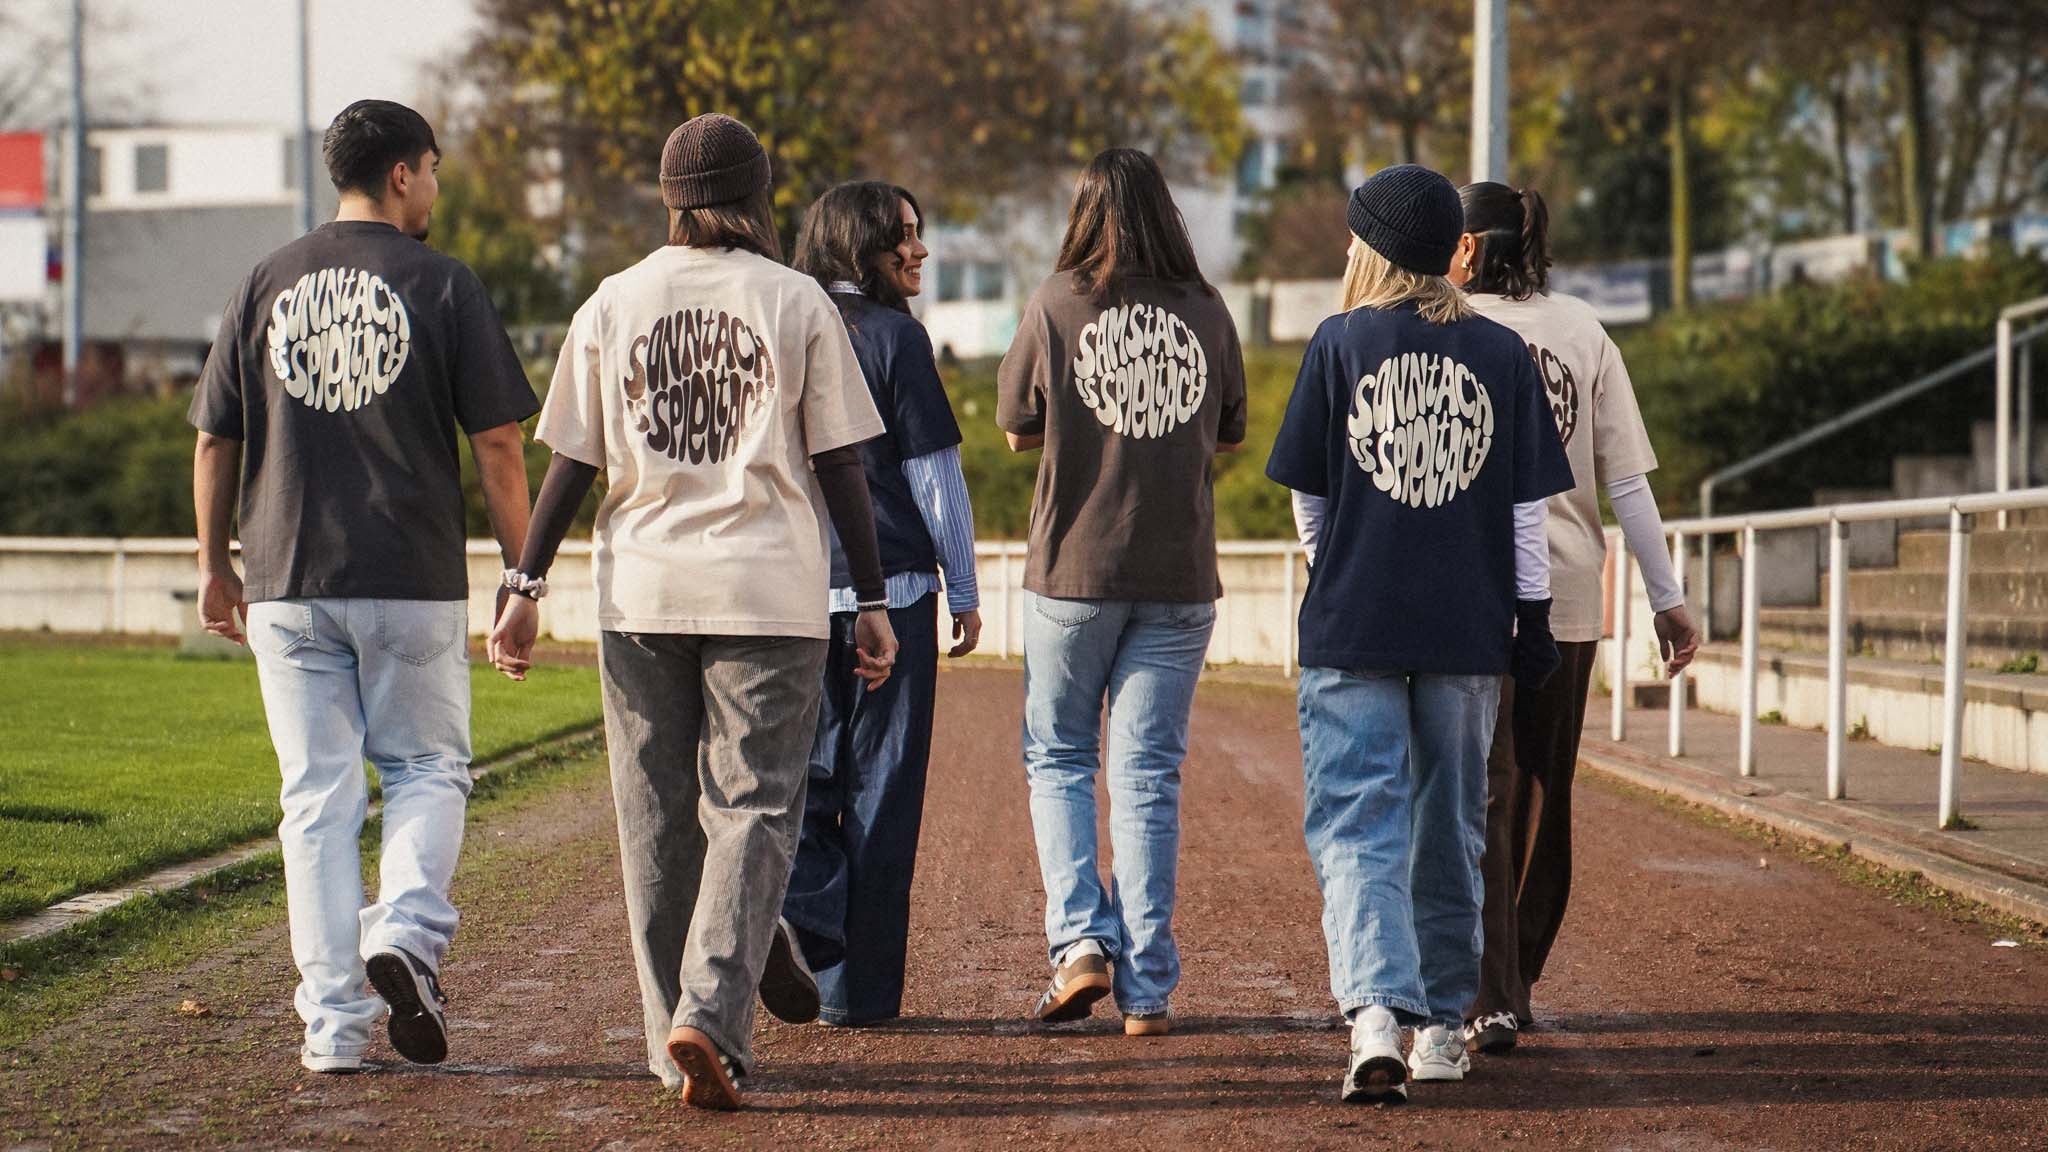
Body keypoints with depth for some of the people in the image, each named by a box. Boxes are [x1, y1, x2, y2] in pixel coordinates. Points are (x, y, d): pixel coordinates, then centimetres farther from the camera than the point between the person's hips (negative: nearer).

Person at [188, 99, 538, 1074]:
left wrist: (215, 564, 20)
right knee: (428, 767, 13)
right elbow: (497, 446, -3)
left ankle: (332, 1022, 3)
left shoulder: (266, 283, 7)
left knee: (317, 793, 5)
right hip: (414, 582, -2)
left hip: (288, 583, 2)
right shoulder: (443, 285, -1)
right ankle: (406, 931, -12)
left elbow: (215, 439, 9)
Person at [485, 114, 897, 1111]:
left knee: (657, 818, 10)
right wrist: (871, 600, 4)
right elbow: (837, 465, 0)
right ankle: (712, 1014, -19)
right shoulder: (797, 302, 2)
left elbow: (573, 461, 5)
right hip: (769, 593, -2)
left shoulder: (612, 302, 6)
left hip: (640, 592, 2)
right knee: (752, 807, -1)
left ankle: (678, 1039, 14)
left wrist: (527, 587, 10)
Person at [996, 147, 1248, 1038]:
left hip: (1075, 568, -2)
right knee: (1149, 773, 6)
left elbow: (1017, 431, 4)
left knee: (1057, 755, 14)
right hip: (1178, 572, 2)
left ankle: (1081, 938, -2)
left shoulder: (1055, 305, -5)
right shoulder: (1207, 314, 1)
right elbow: (1230, 437, 12)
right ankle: (1147, 989, 5)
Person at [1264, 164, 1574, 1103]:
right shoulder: (1502, 354, 2)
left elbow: (1307, 495, 3)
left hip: (1353, 629, -2)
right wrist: (1532, 618, 9)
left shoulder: (1341, 343, -3)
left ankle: (1376, 1012, -22)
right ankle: (1442, 1023, 22)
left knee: (1356, 824, -3)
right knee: (1450, 830, 14)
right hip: (1466, 631, 2)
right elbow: (1529, 506, 2)